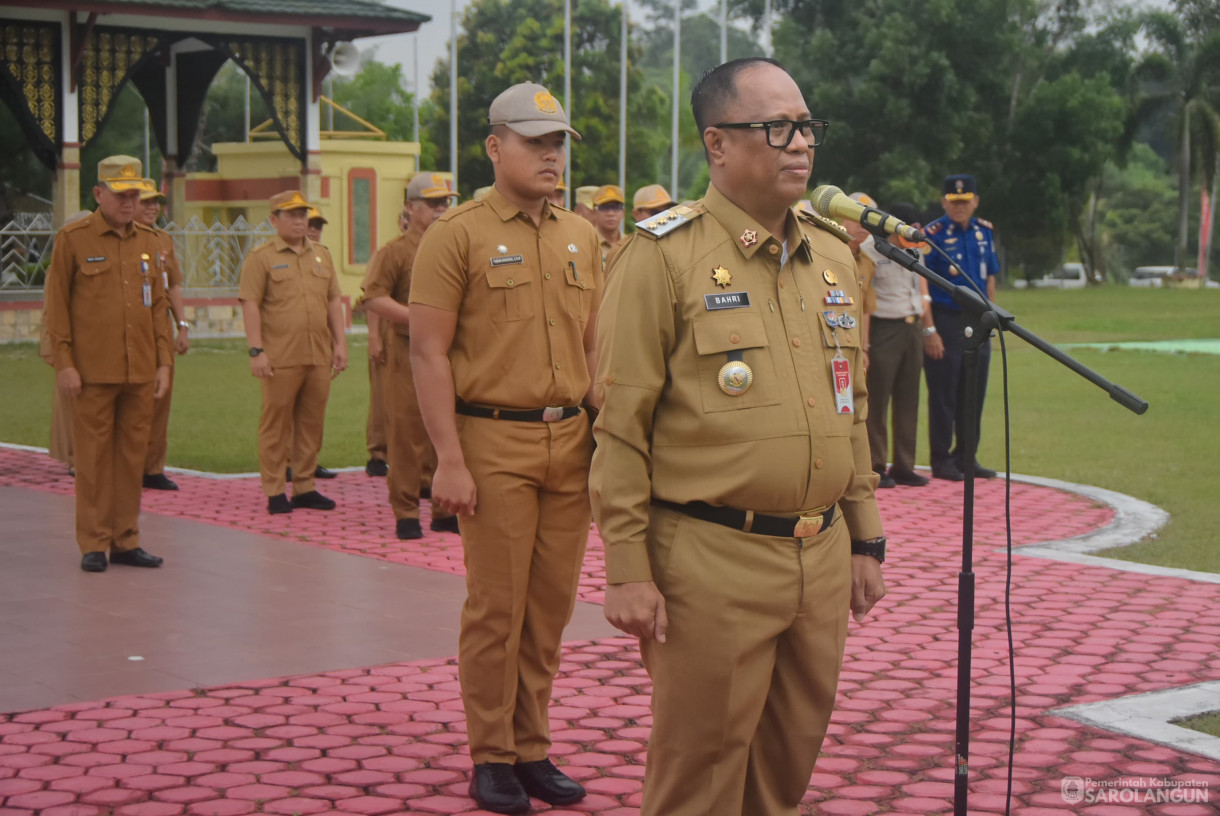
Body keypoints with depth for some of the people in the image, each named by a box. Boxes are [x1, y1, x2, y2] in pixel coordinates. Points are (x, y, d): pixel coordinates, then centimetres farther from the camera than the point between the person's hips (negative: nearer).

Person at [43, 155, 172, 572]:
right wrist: (63, 363, -9)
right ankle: (93, 545, 7)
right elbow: (56, 305, -4)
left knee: (133, 455, 7)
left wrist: (163, 362, 8)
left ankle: (126, 541, 15)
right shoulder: (73, 239, -3)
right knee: (93, 457, 0)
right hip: (93, 372, -4)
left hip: (141, 373, 4)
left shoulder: (148, 241, 11)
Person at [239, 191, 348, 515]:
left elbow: (334, 302, 18)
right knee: (275, 423, 0)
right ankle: (274, 492, 6)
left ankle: (304, 487, 16)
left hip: (319, 357, 5)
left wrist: (340, 343, 10)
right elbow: (250, 305, -6)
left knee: (312, 423, 8)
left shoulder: (321, 255, 16)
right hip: (280, 359, -5)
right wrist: (256, 350, -13)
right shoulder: (261, 257, -1)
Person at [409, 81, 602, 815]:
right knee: (497, 607, 0)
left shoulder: (582, 237, 13)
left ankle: (533, 748, 22)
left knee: (552, 605, 9)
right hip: (495, 441, -5)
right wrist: (450, 459, -14)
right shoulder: (459, 234, -4)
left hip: (571, 442, 5)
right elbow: (429, 353, -8)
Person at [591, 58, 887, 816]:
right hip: (712, 562, -6)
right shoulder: (663, 256, -9)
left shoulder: (834, 255, 12)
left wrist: (864, 540, 17)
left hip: (822, 557, 6)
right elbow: (622, 426, -10)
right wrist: (628, 571, -13)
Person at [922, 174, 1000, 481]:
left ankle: (967, 457, 20)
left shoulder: (985, 232, 9)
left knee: (974, 393, 10)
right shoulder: (933, 234, -9)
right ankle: (941, 461, 9)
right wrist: (929, 330, -15)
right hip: (945, 320, -6)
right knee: (943, 395, 0)